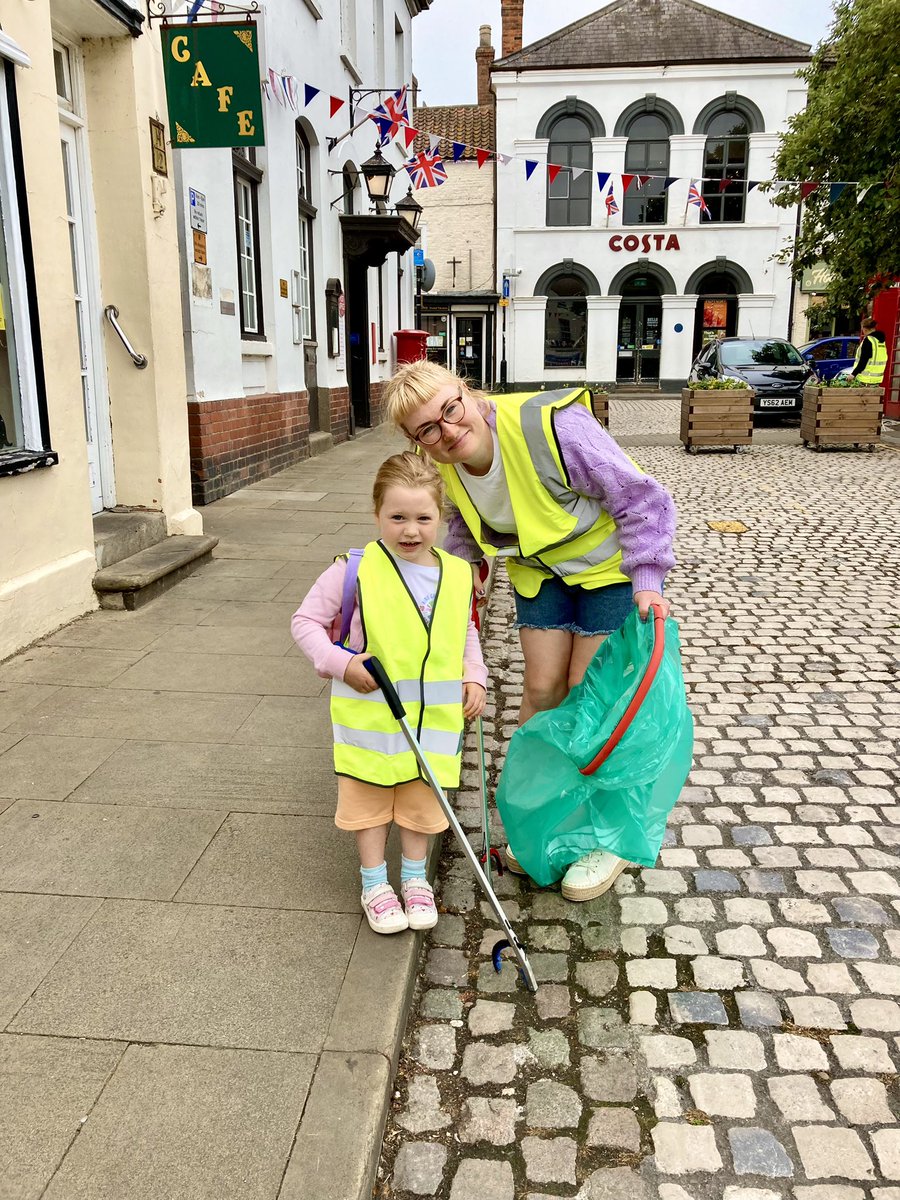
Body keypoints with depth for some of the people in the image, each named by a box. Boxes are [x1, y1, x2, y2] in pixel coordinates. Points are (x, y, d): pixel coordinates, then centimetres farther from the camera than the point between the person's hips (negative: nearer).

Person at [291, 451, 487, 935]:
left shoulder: (457, 574, 0)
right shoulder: (355, 571, -15)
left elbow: (466, 633, 16)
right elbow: (305, 622, -7)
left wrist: (473, 678, 3)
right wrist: (341, 663, -20)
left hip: (433, 714, 3)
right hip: (369, 713, -3)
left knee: (422, 799, 15)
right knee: (369, 799, 11)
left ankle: (415, 878, 36)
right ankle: (374, 885, 30)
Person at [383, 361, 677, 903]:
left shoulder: (553, 426, -34)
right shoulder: (446, 464, -13)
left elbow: (641, 499, -25)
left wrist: (647, 580, -30)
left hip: (611, 565, -5)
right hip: (541, 569, 5)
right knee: (542, 688, 5)